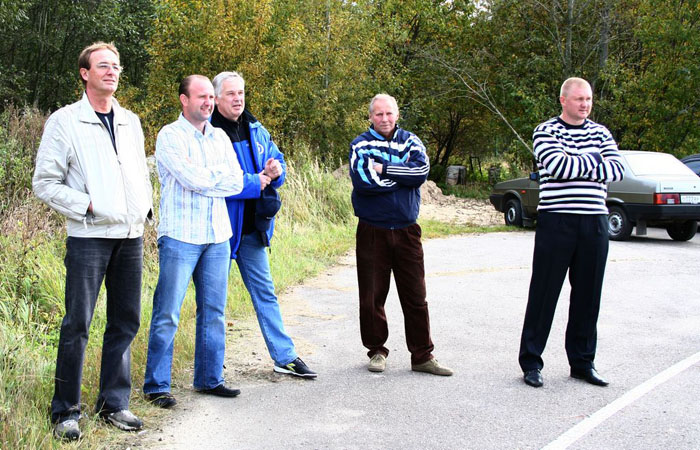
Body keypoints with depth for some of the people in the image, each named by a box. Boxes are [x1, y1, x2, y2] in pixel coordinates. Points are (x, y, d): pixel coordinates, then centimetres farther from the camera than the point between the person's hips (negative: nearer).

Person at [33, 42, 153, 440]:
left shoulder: (131, 122, 15)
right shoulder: (65, 121, -1)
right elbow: (45, 183, -3)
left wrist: (146, 207, 9)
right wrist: (86, 205, -12)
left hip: (131, 235, 6)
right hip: (88, 235, -5)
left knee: (126, 322, 8)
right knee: (78, 324, -4)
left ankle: (115, 403, 19)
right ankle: (66, 410, 7)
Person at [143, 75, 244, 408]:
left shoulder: (220, 137, 14)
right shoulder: (170, 136, -4)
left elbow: (237, 182, 4)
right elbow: (191, 178, -17)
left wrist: (204, 179, -9)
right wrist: (220, 175, 0)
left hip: (217, 237, 6)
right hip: (180, 237, -6)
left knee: (213, 312, 10)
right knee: (167, 314, -4)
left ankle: (209, 378, 21)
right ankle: (156, 385, 5)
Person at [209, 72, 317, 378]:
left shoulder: (256, 130, 10)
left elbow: (277, 160, 18)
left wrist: (276, 169, -7)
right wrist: (257, 181, -16)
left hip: (252, 228, 7)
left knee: (264, 292, 13)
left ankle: (285, 357, 21)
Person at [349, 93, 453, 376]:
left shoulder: (410, 141, 9)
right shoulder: (360, 145, 1)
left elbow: (422, 171, -11)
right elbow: (363, 181, -16)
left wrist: (384, 168, -14)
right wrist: (402, 175, -8)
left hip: (406, 230, 2)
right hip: (372, 231, -2)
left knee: (415, 296, 4)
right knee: (372, 296, 6)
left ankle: (422, 356, 12)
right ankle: (377, 351, 21)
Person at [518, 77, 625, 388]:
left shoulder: (600, 133, 14)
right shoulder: (546, 131, 1)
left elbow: (617, 170, 0)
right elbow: (556, 165, -16)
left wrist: (574, 165, -10)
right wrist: (593, 160, -5)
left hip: (594, 223, 4)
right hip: (556, 221, -4)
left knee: (588, 296, 8)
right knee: (544, 293, -1)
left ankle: (582, 362, 19)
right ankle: (531, 362, 8)